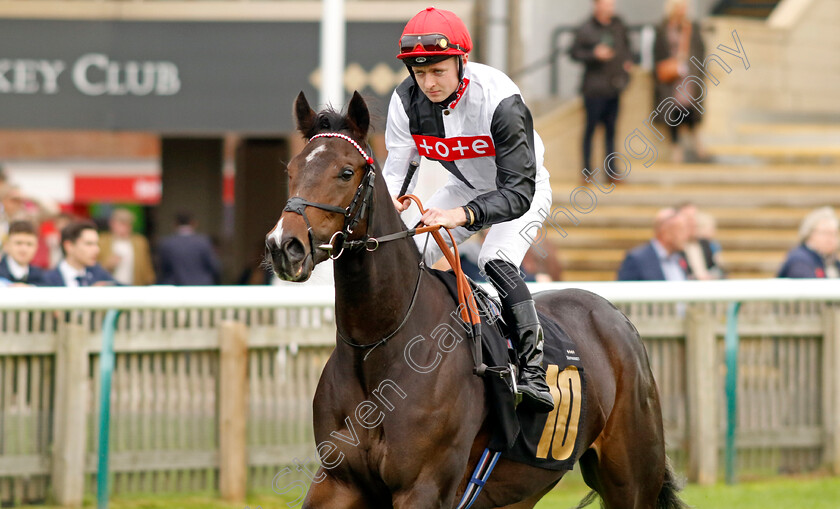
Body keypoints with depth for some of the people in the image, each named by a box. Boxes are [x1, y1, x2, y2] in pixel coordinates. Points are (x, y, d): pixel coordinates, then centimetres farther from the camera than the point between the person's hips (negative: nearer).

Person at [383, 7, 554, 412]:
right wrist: (390, 200, -42)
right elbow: (395, 170, -16)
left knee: (496, 261, -30)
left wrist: (462, 215, -56)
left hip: (523, 188, -6)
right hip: (465, 188, 6)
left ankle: (533, 368, -26)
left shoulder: (501, 100, -37)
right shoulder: (407, 101, -21)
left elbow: (519, 191, -39)